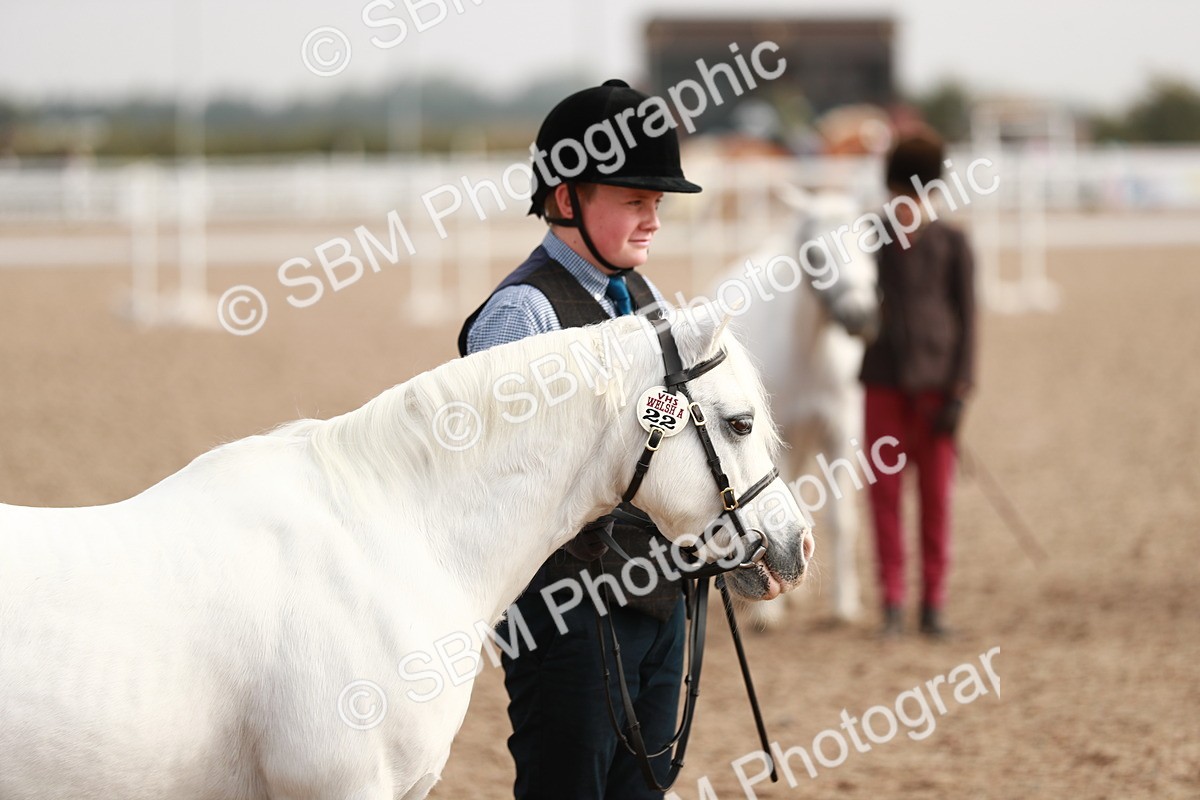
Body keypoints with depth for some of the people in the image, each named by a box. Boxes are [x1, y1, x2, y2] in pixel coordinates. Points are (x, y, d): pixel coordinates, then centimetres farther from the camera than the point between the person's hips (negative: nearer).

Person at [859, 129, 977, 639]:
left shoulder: (953, 245, -4)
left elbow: (967, 321, -5)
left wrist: (958, 393, -11)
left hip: (935, 381, -2)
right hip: (885, 381, 2)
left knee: (936, 492, 2)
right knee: (884, 490, 0)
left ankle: (934, 603, 9)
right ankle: (892, 603, 6)